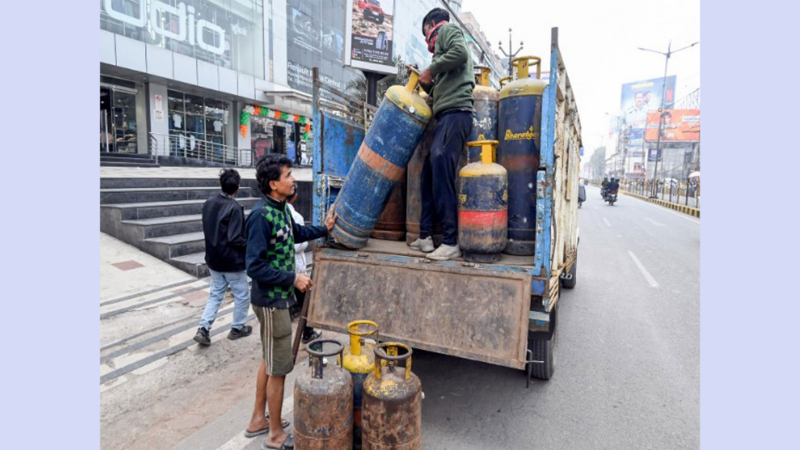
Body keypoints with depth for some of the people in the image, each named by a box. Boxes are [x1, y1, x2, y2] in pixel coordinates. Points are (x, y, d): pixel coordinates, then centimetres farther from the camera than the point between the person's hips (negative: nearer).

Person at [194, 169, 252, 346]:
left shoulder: (208, 203, 1)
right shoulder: (234, 208, -23)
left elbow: (206, 230, 11)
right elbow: (235, 239, -24)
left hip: (213, 258, 7)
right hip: (232, 260, -7)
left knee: (215, 294, 18)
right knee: (242, 295, 11)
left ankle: (203, 329, 10)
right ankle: (237, 328, 23)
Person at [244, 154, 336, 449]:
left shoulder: (282, 209, 3)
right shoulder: (261, 215, -23)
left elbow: (296, 234, 24)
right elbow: (255, 266, -24)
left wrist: (323, 229, 17)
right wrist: (293, 279, -22)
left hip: (278, 296, 9)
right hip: (271, 300, -9)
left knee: (269, 360, 21)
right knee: (279, 367, 4)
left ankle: (258, 420, 39)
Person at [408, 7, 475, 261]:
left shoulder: (447, 29, 9)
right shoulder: (442, 45, 33)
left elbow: (461, 53, -15)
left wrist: (431, 70, -5)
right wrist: (426, 83, 15)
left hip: (455, 113, -10)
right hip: (447, 116, 10)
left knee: (441, 174, -17)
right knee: (429, 172, 7)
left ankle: (451, 242, -16)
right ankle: (425, 236, 10)